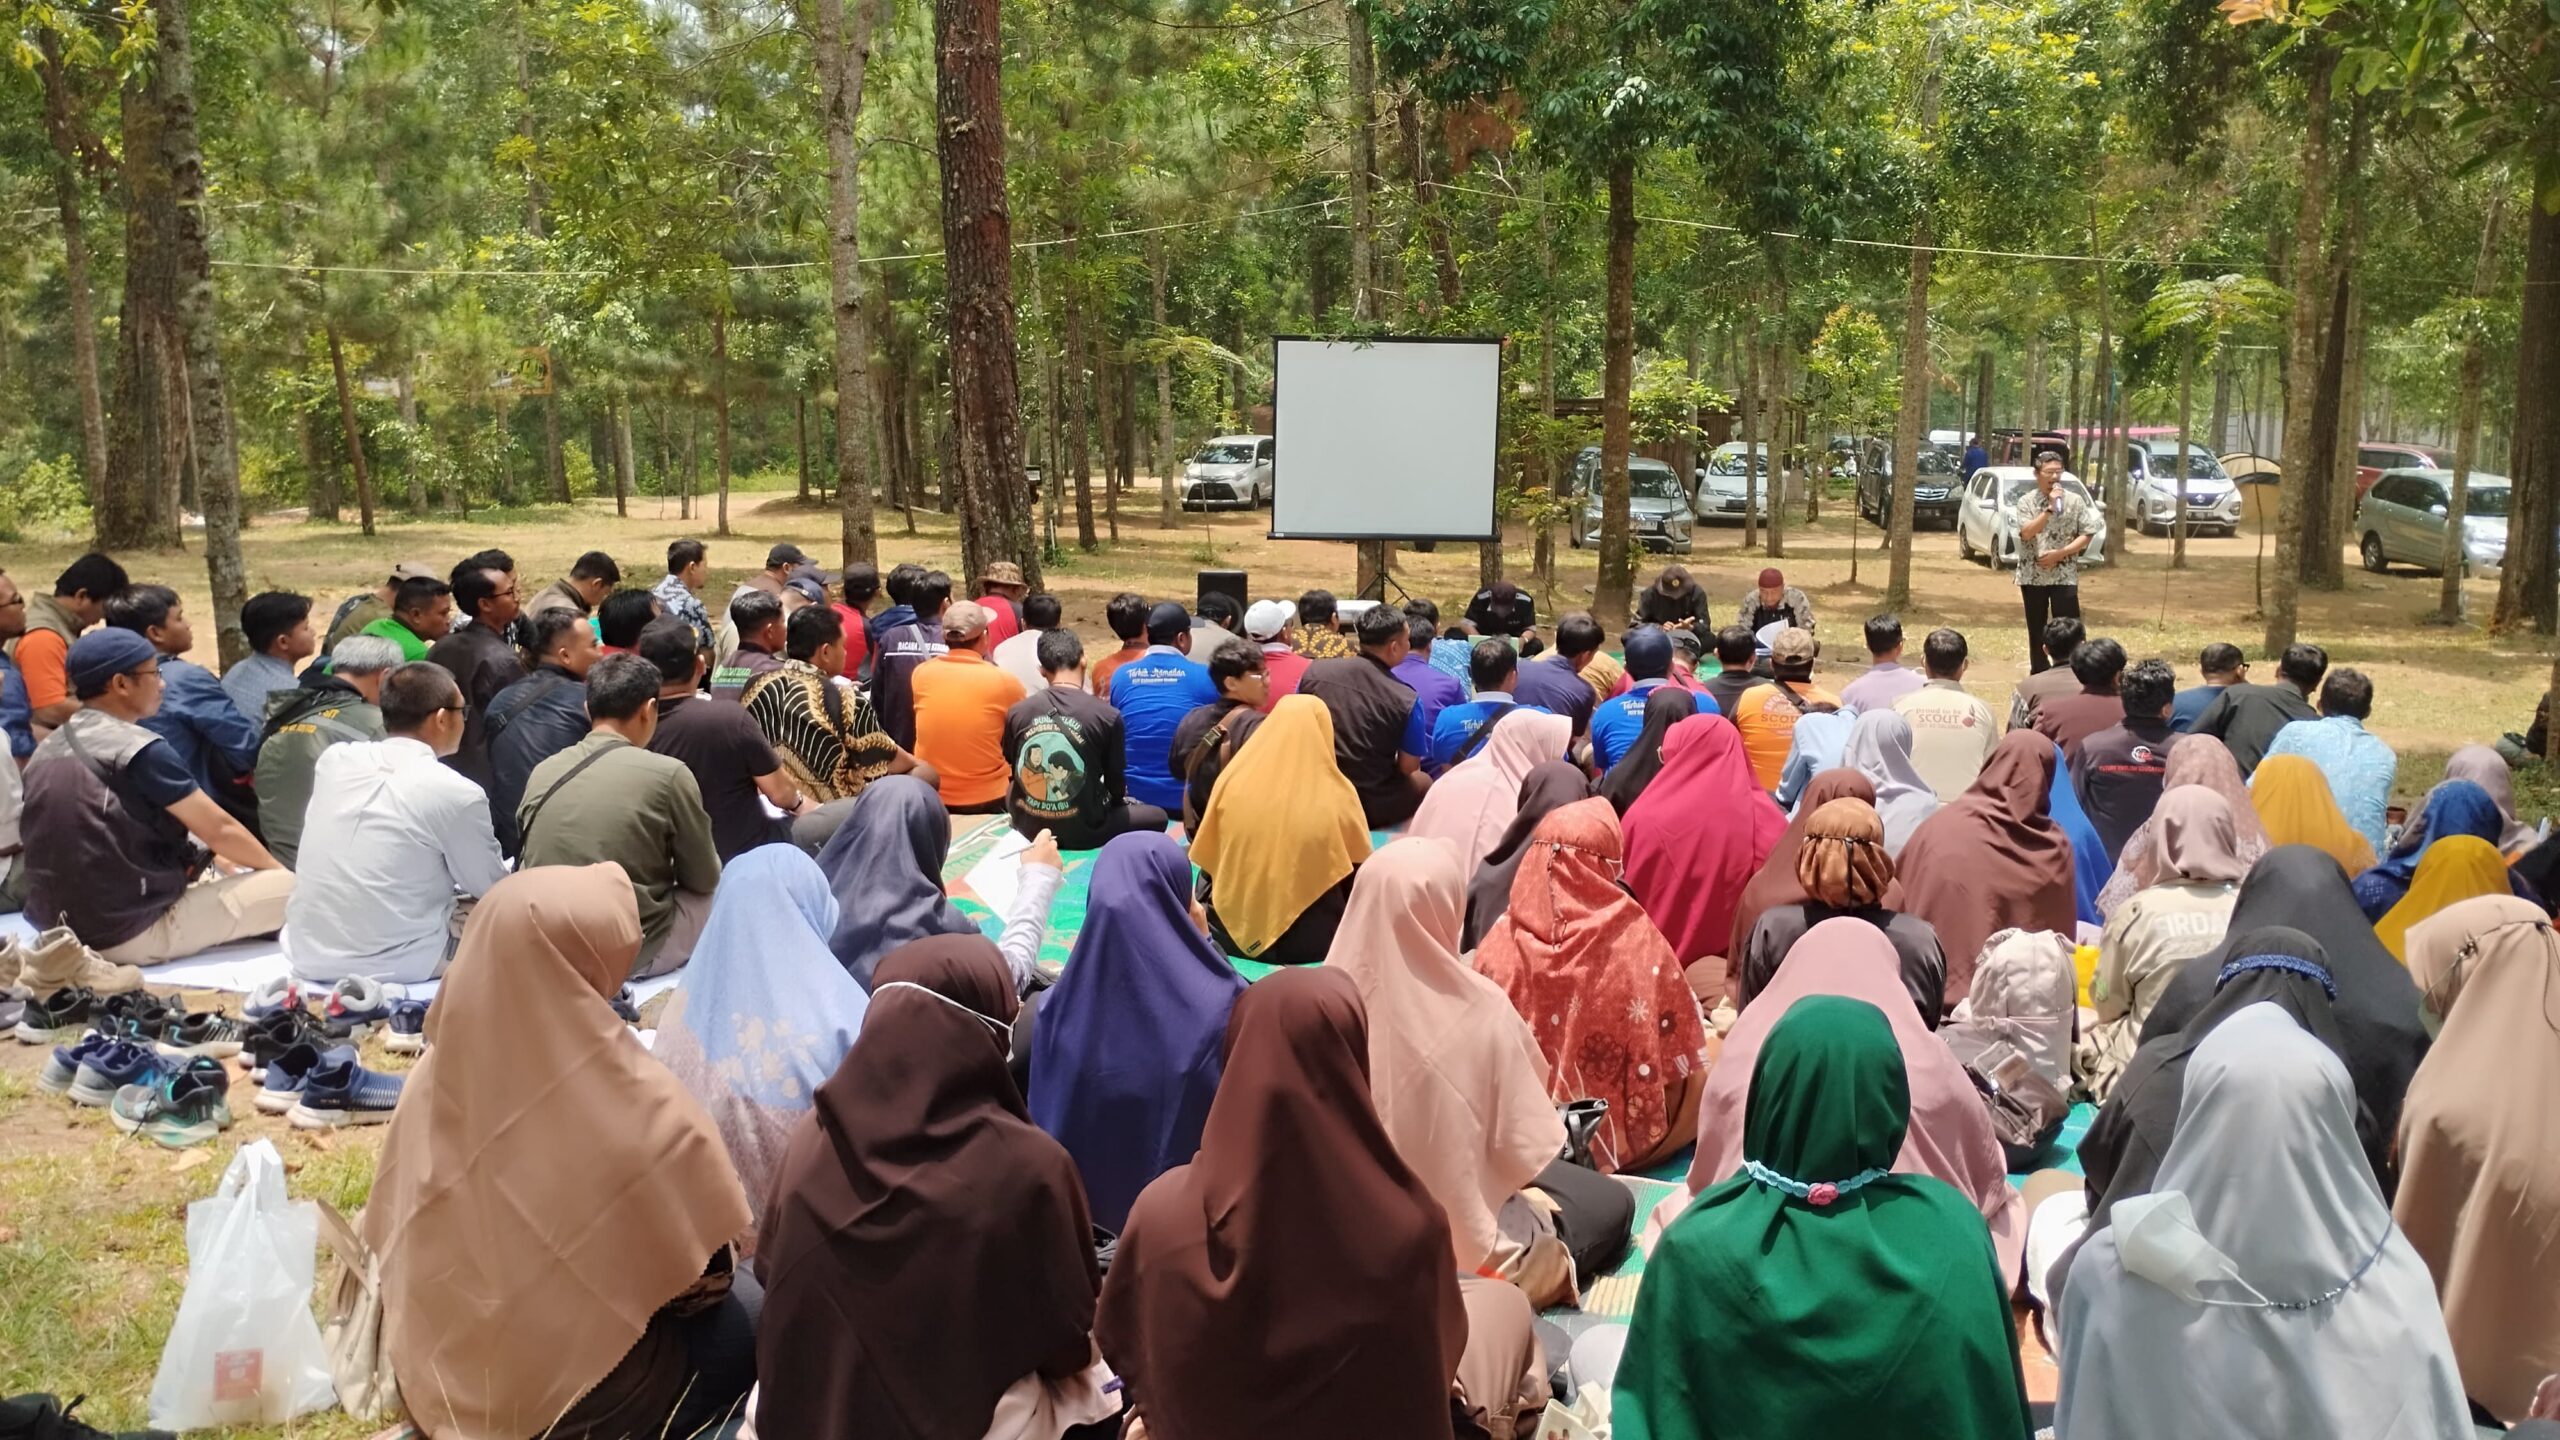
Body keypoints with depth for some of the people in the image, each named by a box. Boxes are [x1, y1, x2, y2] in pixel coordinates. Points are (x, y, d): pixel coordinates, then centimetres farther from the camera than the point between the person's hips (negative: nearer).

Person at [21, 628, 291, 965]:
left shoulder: (47, 750, 9)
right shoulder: (139, 750, -16)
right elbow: (220, 829, -10)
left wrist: (215, 861, 18)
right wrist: (276, 869, 8)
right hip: (132, 932, -9)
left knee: (223, 874, 28)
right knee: (290, 887, -7)